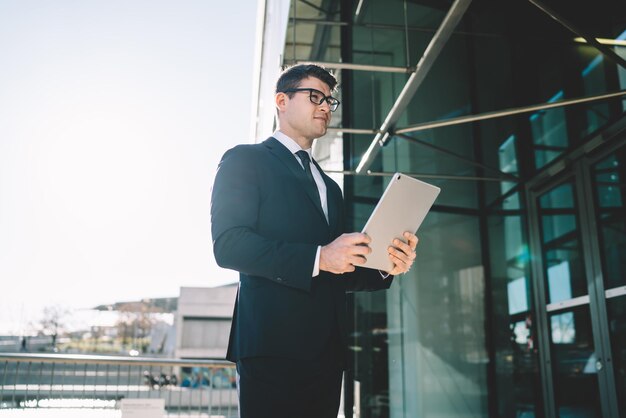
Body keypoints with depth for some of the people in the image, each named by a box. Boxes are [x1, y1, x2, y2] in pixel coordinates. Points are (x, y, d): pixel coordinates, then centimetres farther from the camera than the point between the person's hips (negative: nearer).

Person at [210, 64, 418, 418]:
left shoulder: (330, 186, 25)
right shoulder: (246, 160, 3)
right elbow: (228, 244, -11)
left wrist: (384, 268, 2)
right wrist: (318, 257, -19)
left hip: (327, 348, 7)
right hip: (274, 343, -6)